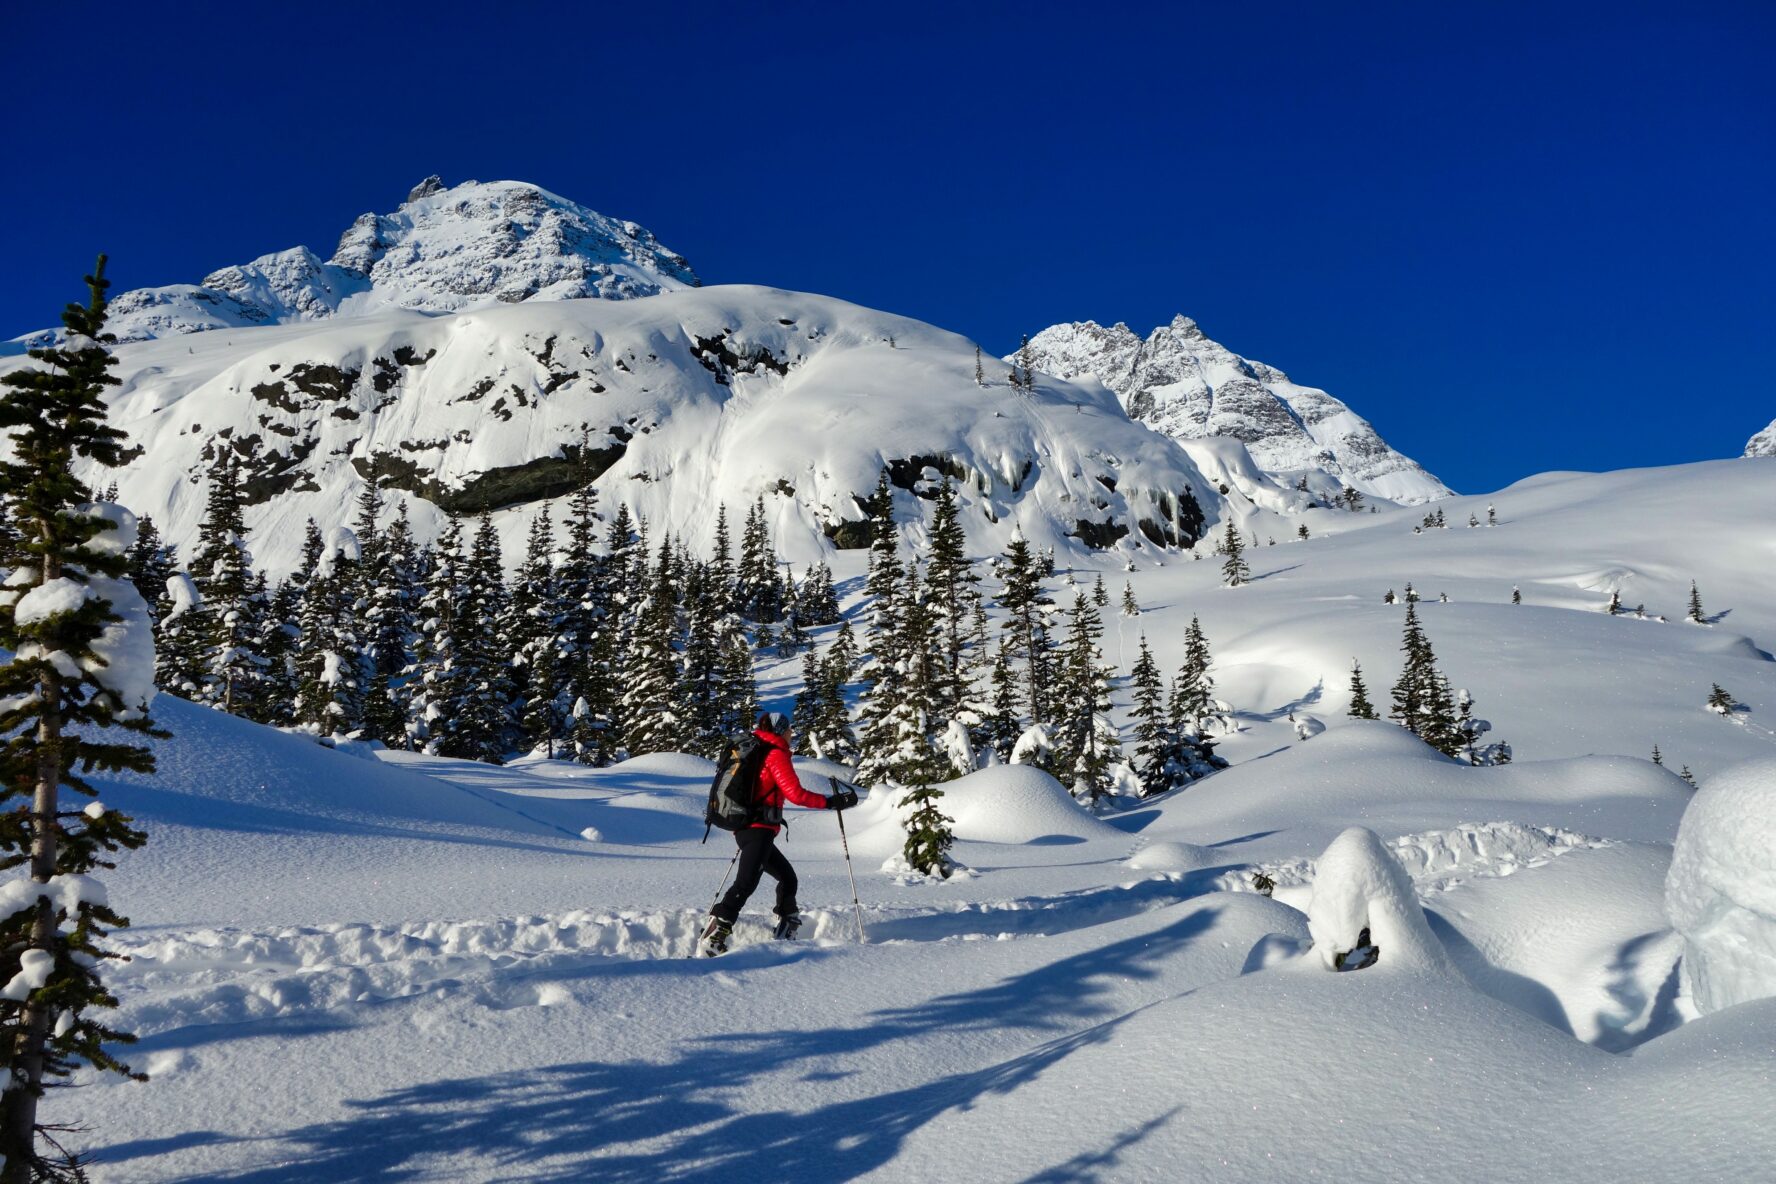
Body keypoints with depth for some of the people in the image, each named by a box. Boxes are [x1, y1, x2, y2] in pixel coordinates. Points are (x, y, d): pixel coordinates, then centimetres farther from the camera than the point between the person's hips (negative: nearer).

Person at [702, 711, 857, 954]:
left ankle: (785, 934, 19)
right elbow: (796, 794, -14)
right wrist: (832, 802, -8)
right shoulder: (776, 753, -6)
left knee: (787, 877, 17)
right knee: (746, 883, -18)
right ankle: (715, 936, -26)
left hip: (744, 827, 10)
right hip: (759, 830, -10)